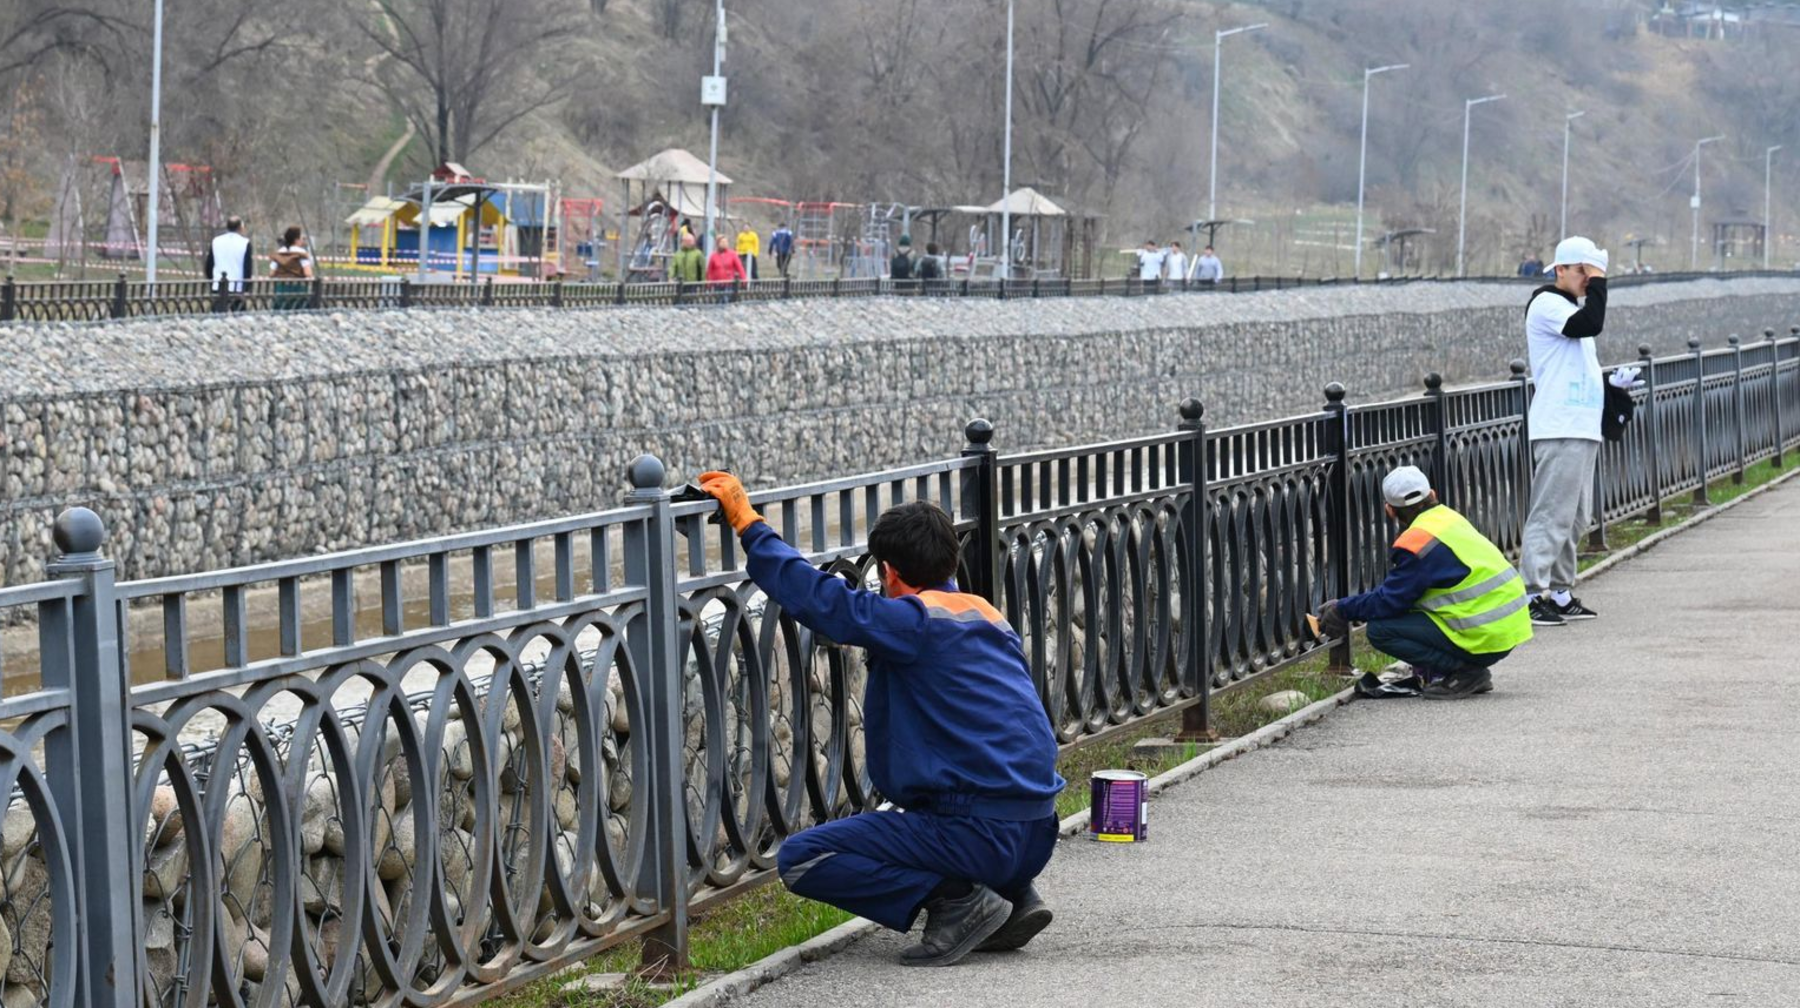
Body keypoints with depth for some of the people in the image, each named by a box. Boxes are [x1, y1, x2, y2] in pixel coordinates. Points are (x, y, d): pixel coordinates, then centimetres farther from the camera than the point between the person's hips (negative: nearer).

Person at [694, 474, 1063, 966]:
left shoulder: (912, 620, -8)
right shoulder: (987, 616, 16)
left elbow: (817, 596, -11)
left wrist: (748, 522, -1)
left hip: (981, 834, -8)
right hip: (1038, 834, 8)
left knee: (800, 859, -5)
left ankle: (957, 900, -10)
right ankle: (1015, 896, 14)